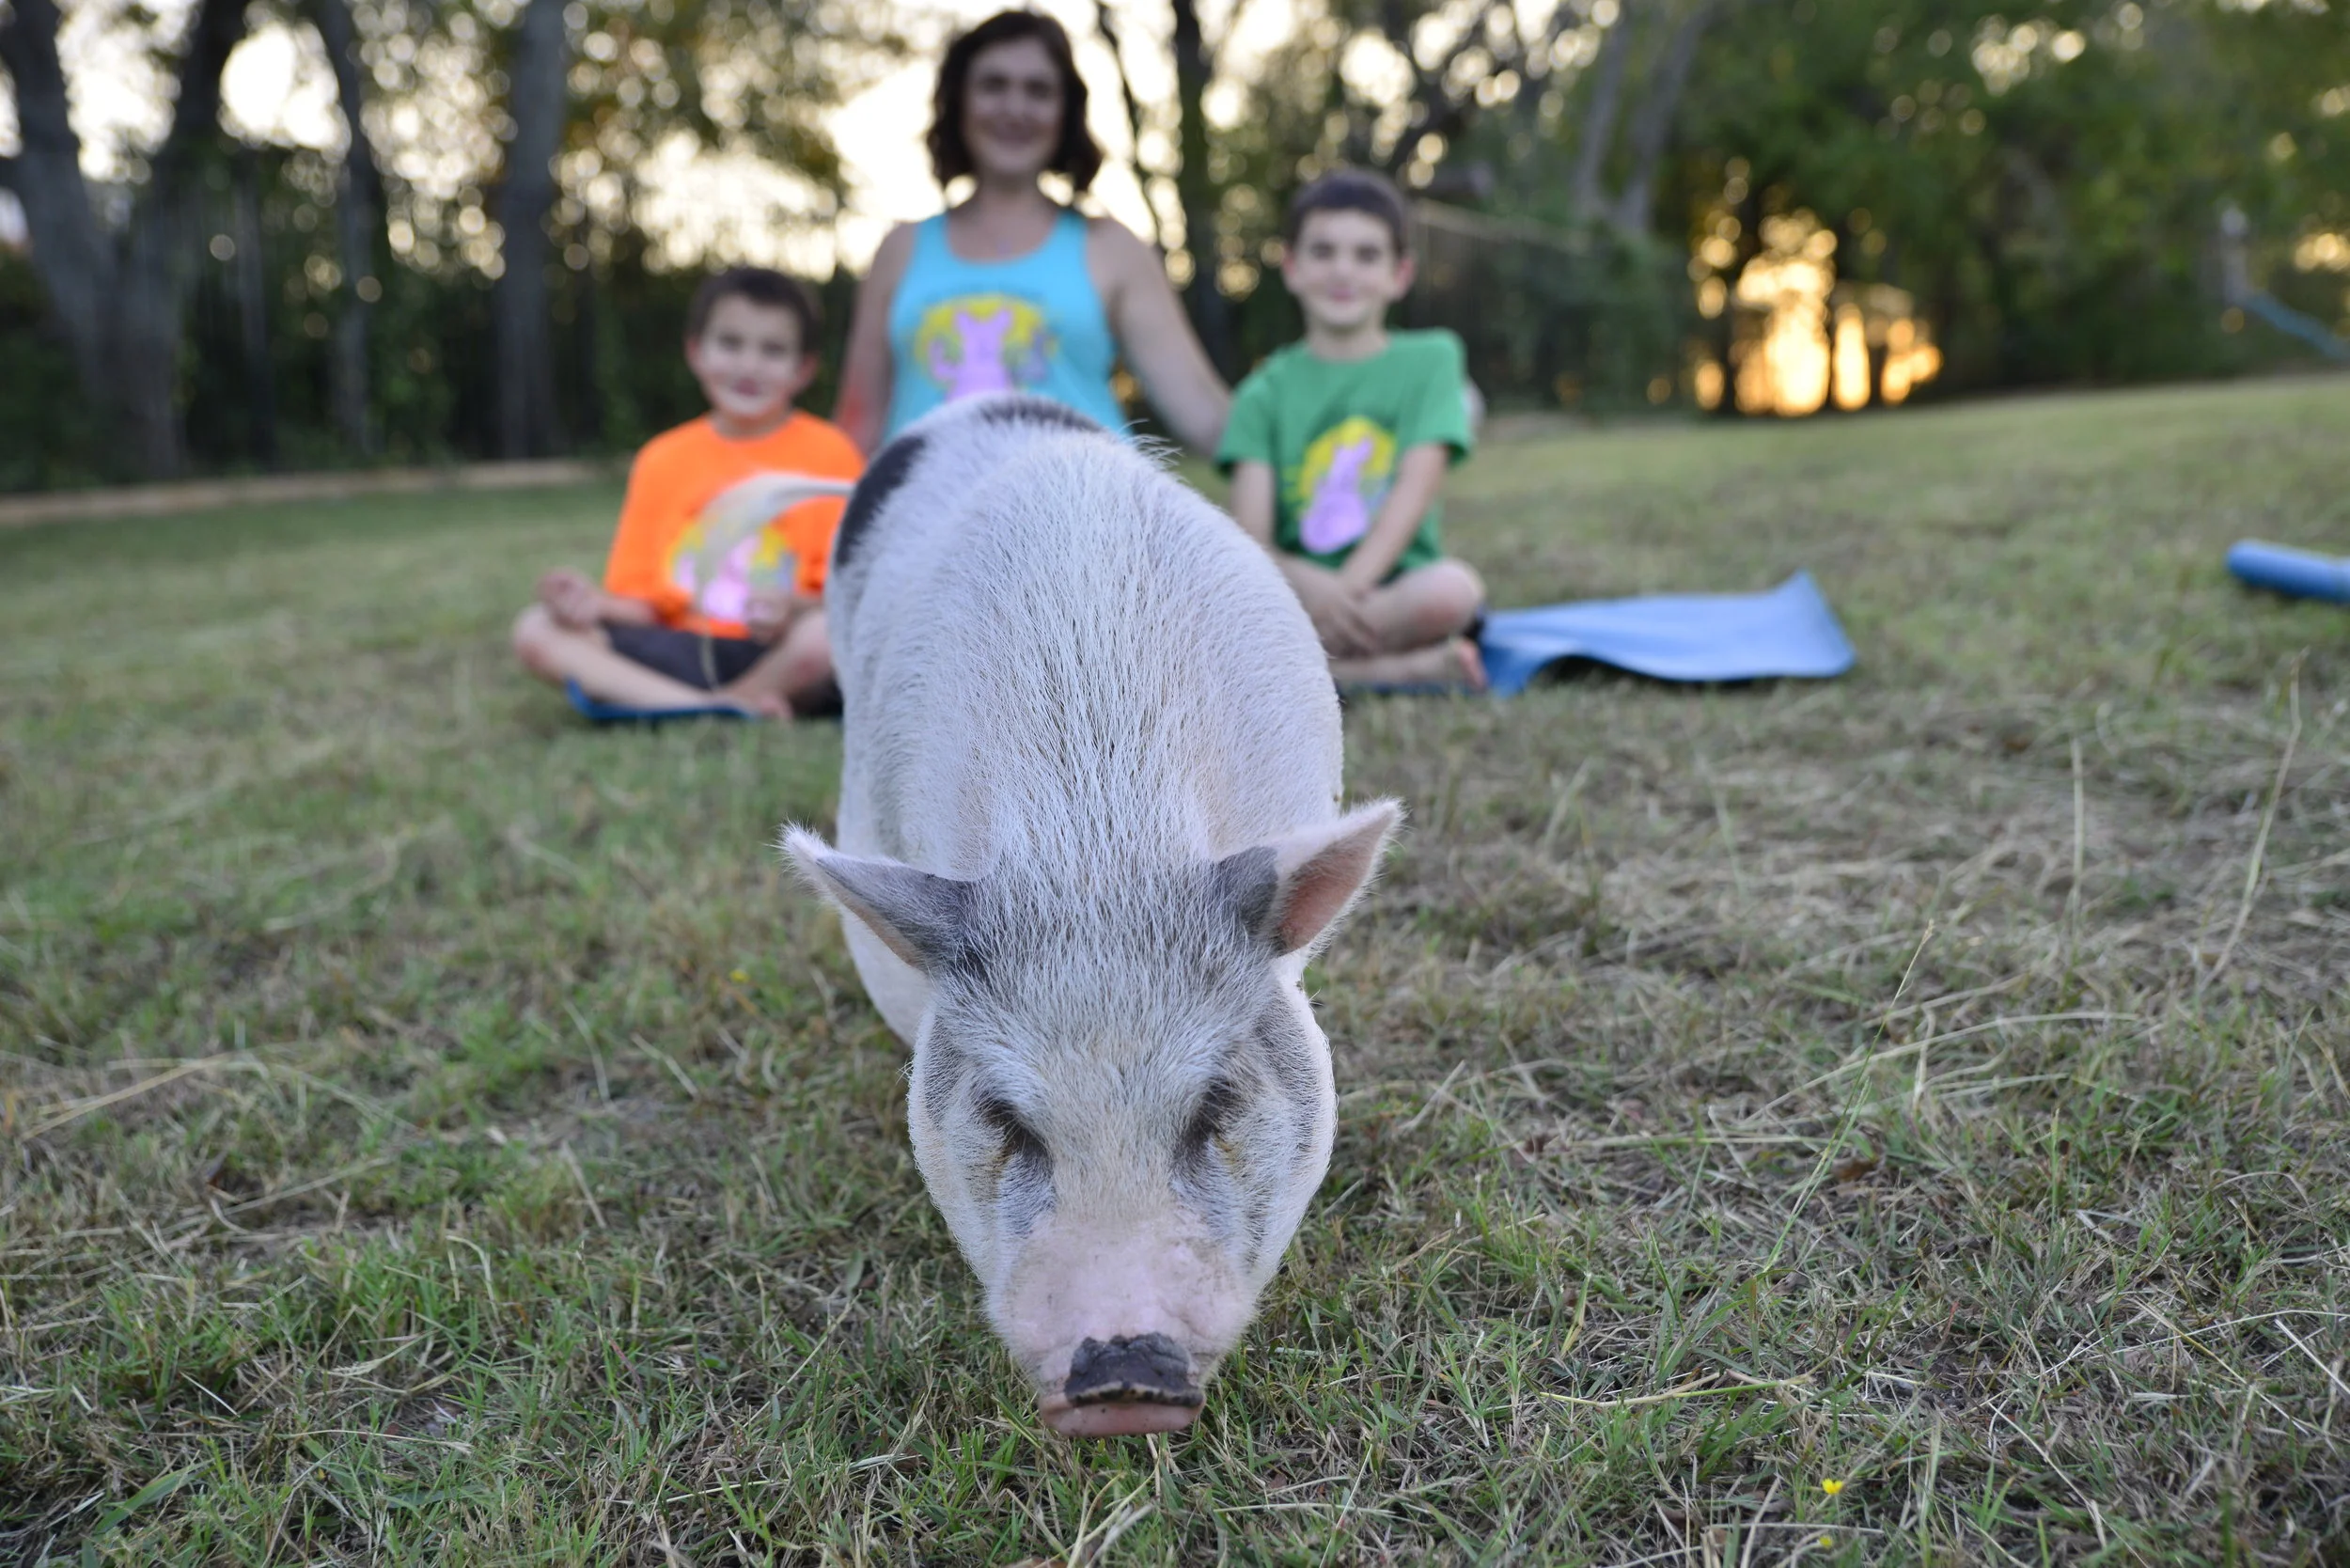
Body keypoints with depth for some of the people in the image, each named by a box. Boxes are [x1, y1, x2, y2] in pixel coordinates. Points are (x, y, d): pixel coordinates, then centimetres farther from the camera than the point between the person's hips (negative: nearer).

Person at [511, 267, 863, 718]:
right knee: (536, 630, -14)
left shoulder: (828, 452, 2)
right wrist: (599, 604, -11)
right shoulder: (663, 460, 12)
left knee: (829, 633, -36)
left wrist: (797, 610, -25)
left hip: (783, 658, -3)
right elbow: (643, 604, 11)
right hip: (680, 654, 4)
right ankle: (723, 710, -27)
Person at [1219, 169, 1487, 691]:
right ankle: (1403, 669, -24)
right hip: (1300, 586, 2)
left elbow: (1416, 487, -5)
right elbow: (1251, 539, -3)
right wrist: (1310, 588, -24)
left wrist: (1350, 586, -19)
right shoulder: (1266, 393, 9)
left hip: (1392, 585, -1)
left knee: (1454, 588, -35)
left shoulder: (1429, 359, 9)